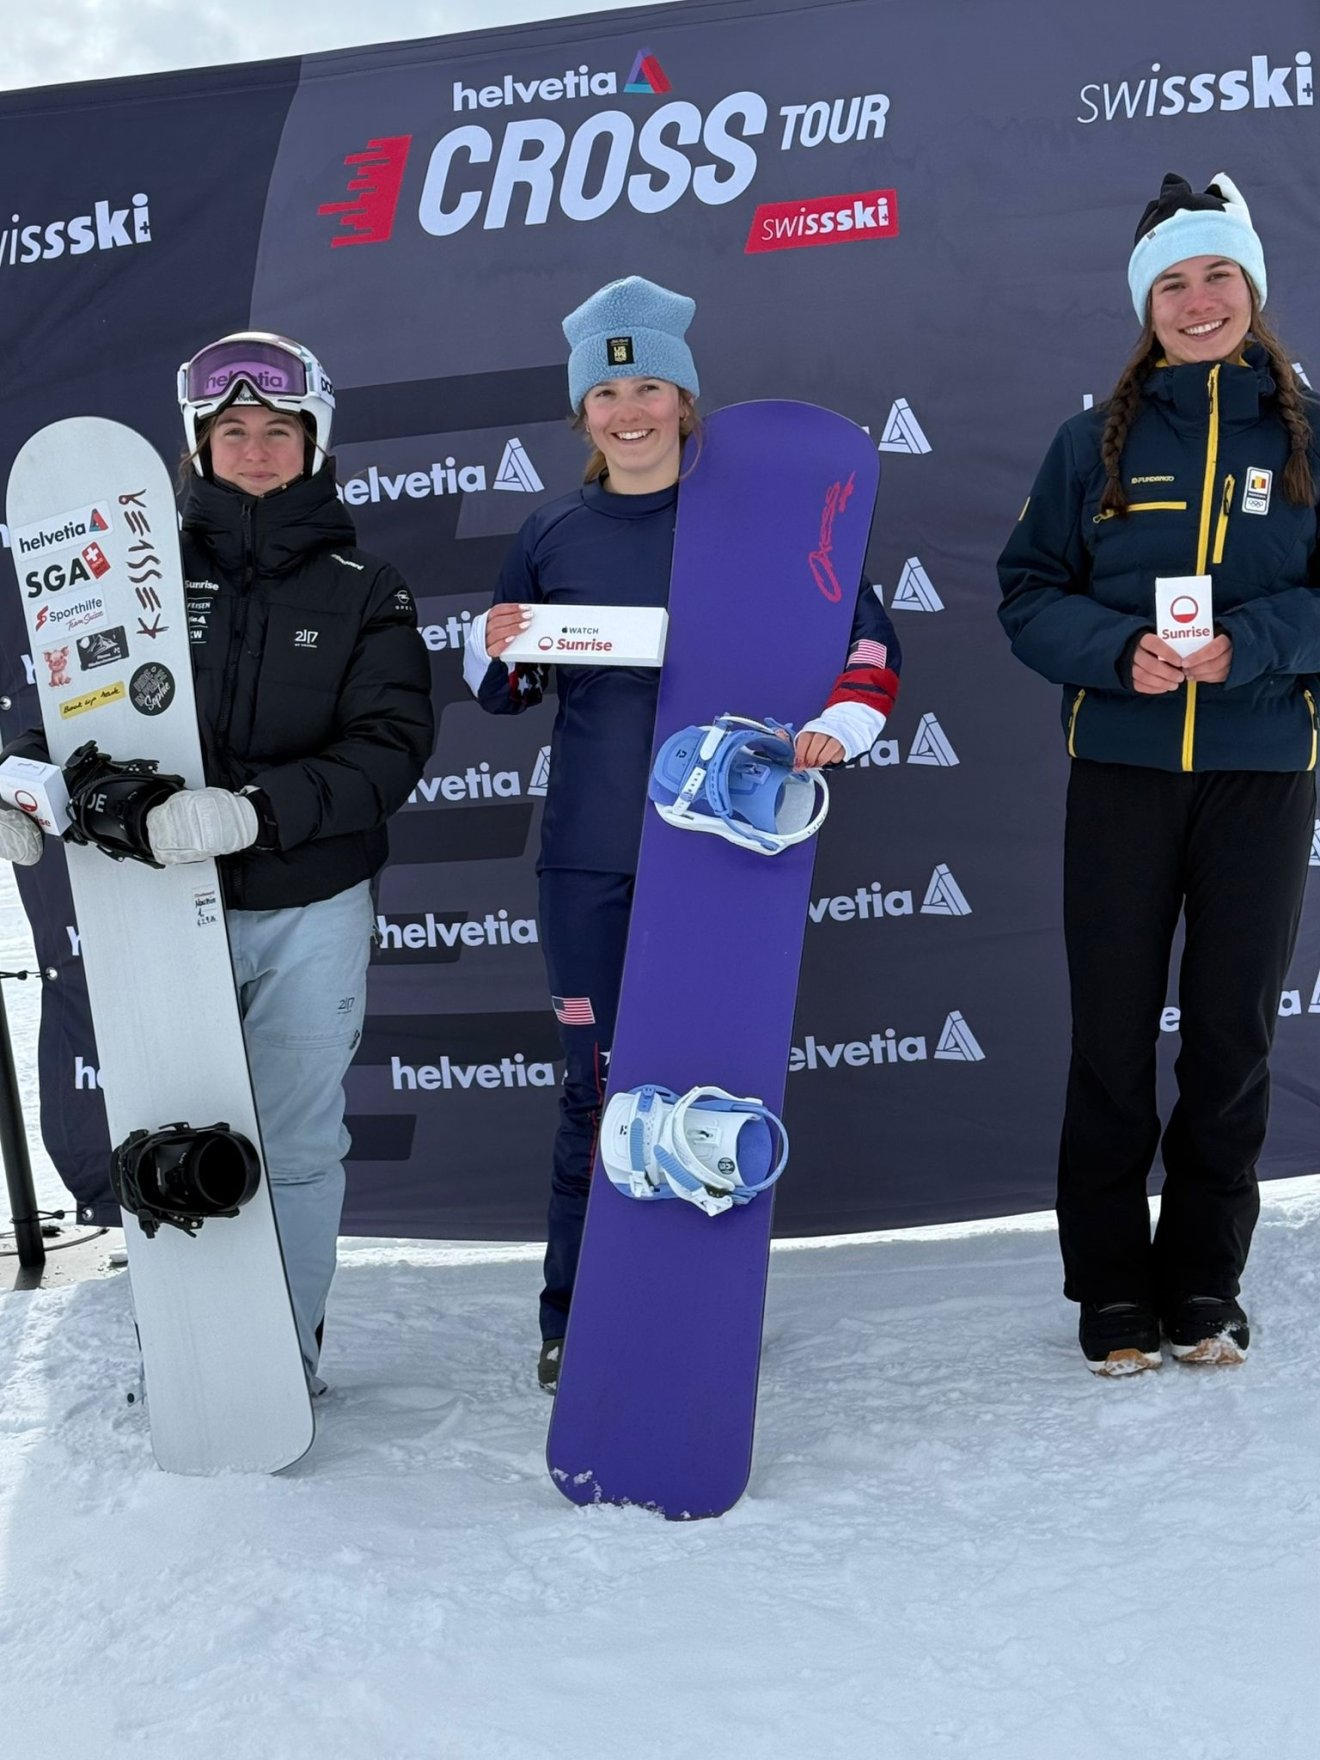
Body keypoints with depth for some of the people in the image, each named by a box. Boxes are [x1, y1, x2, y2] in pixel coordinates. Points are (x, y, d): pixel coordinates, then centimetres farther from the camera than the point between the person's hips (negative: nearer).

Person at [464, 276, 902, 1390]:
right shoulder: (554, 535, 8)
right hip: (591, 855, 1)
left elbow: (869, 641, 1)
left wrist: (836, 726, -17)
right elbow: (506, 691, 16)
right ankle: (574, 1317, 19)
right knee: (598, 1083, 3)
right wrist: (499, 652, -6)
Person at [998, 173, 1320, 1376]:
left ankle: (1205, 1280, 21)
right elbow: (1031, 592, 2)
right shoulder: (1096, 443, 7)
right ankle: (1111, 1288, 15)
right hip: (1121, 767, 0)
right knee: (1112, 1031, 3)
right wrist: (1118, 651, -16)